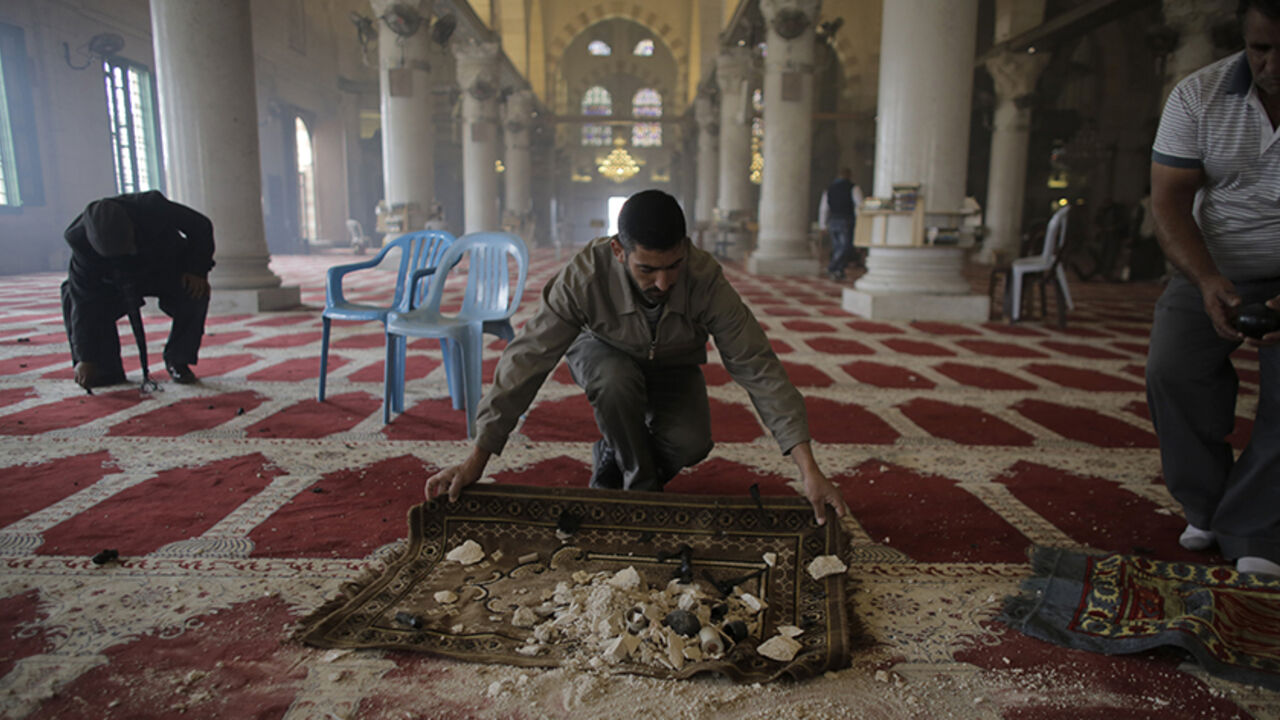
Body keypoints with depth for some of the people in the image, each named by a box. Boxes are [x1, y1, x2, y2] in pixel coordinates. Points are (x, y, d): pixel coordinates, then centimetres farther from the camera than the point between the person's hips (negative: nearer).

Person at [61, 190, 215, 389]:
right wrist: (85, 358, -28)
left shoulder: (153, 207, -36)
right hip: (116, 282, 1)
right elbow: (85, 298, -28)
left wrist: (197, 270, -27)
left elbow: (201, 225, -19)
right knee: (73, 295, -24)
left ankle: (177, 361, -10)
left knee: (196, 294, -32)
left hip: (168, 271, -1)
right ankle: (106, 368, -9)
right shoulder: (81, 239, -29)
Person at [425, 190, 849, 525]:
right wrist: (476, 460, -31)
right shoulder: (585, 275, -35)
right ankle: (642, 488, -11)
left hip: (672, 368, 1)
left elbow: (757, 367, -30)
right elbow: (527, 359, -31)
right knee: (616, 378, -37)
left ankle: (611, 460, 7)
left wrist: (809, 470, -33)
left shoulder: (706, 279, -32)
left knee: (691, 443, -27)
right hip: (604, 355, -1)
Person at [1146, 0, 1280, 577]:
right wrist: (1207, 280, -25)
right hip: (1213, 272, 2)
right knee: (1171, 370, -18)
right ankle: (1207, 509, 2)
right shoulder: (1199, 95, -7)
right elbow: (1169, 200, -9)